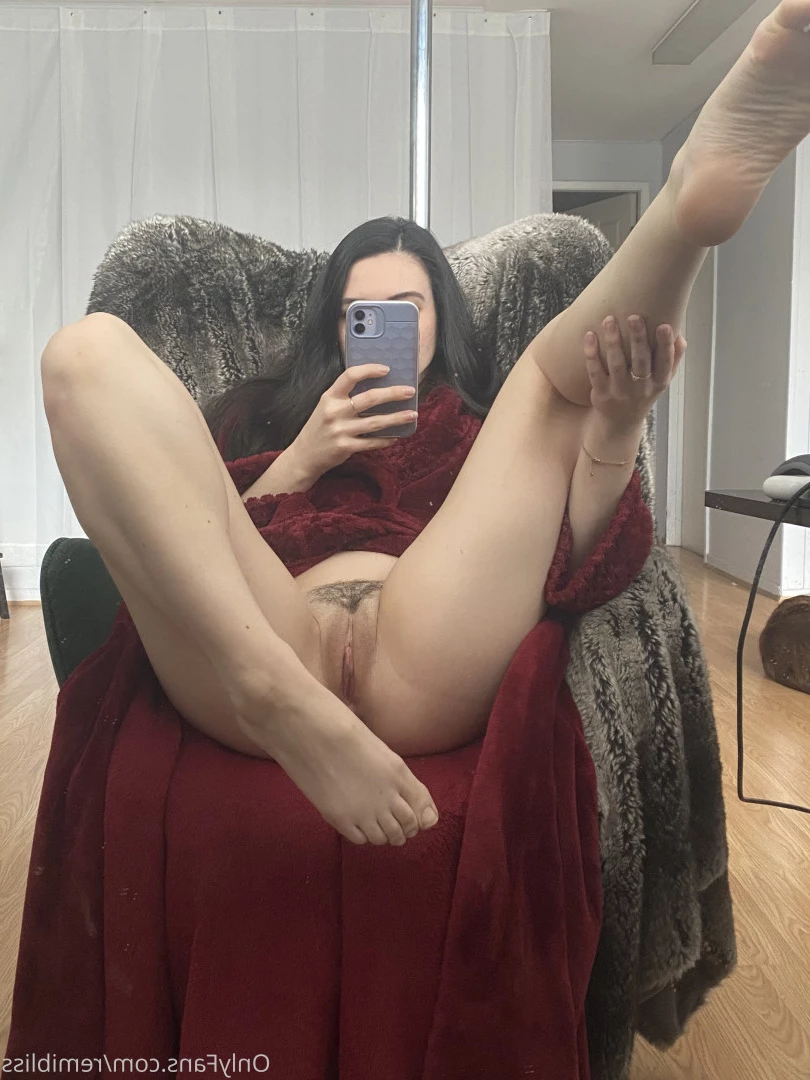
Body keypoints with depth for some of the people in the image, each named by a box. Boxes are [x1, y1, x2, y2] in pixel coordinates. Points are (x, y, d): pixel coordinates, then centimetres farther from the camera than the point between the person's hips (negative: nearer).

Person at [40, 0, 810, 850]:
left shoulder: (483, 433, 32)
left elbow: (570, 541, 12)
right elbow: (211, 540, 19)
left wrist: (617, 423, -6)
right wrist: (302, 459, 3)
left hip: (423, 666, -1)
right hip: (249, 663, 2)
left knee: (559, 365, 4)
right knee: (91, 351, -11)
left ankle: (685, 205, -31)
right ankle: (286, 709, -31)